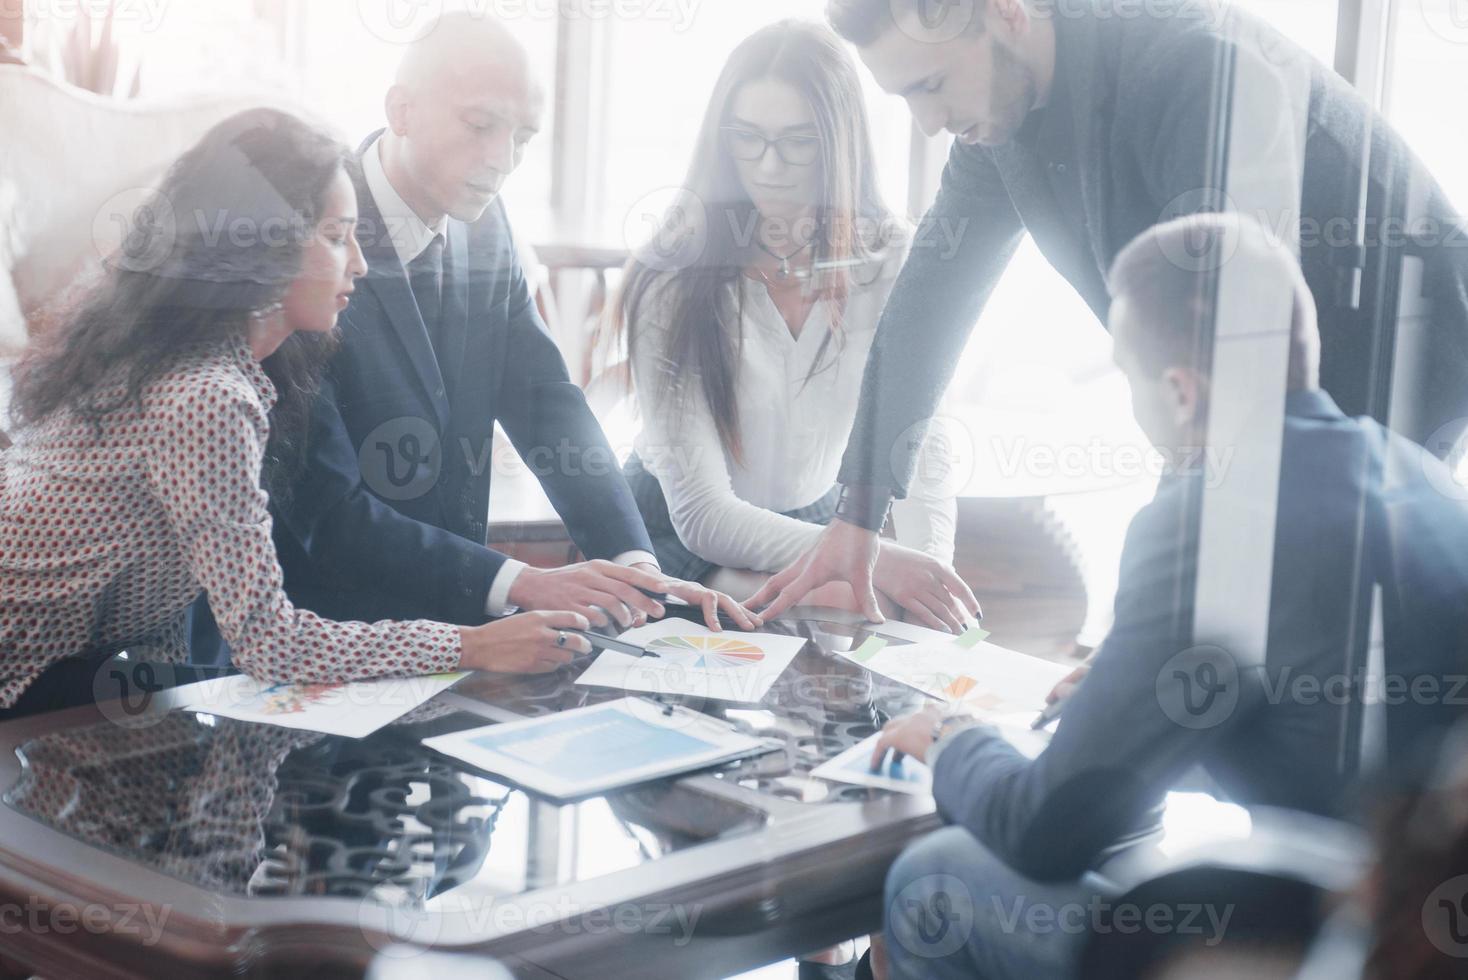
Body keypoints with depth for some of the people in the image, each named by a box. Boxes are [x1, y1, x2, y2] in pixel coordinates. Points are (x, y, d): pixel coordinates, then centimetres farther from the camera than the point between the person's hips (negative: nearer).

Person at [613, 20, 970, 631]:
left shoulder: (889, 262, -9)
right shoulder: (673, 280, -21)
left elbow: (917, 444, -8)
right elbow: (702, 514, -24)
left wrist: (932, 568, -31)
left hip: (814, 523, 5)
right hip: (678, 536, -5)